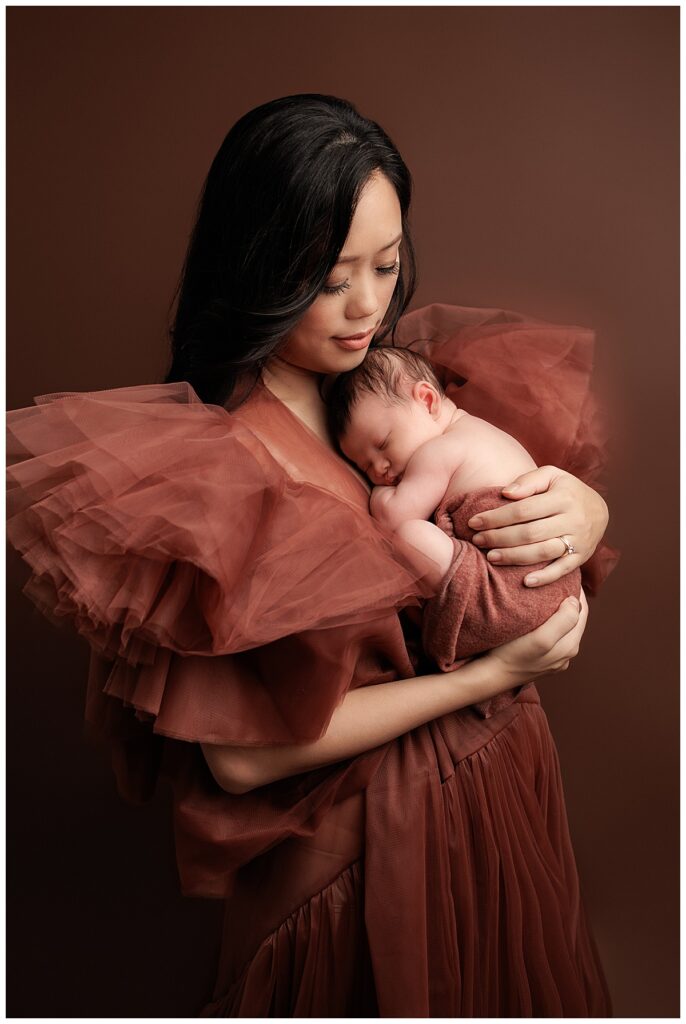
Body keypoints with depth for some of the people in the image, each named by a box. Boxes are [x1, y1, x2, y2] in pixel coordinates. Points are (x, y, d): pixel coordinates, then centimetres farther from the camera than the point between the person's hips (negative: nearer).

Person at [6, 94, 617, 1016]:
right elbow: (244, 756, -24)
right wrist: (491, 674, -22)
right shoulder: (211, 466, -24)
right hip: (367, 844, -6)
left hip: (504, 775, 6)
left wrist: (581, 512, -25)